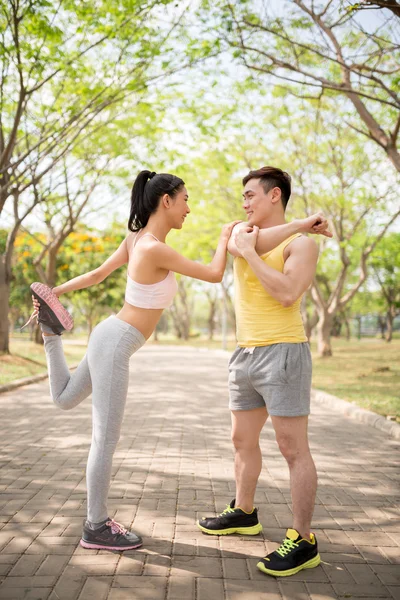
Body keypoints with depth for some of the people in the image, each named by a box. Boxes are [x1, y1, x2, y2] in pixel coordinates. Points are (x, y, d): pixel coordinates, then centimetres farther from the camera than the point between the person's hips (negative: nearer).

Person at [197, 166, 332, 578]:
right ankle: (243, 513, 36)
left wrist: (250, 251, -14)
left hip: (283, 352, -8)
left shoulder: (301, 243, -7)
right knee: (243, 439, 18)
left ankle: (303, 542, 4)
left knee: (292, 448, -5)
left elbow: (287, 293, -20)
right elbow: (233, 245, -4)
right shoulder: (244, 231, 16)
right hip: (246, 354, 8)